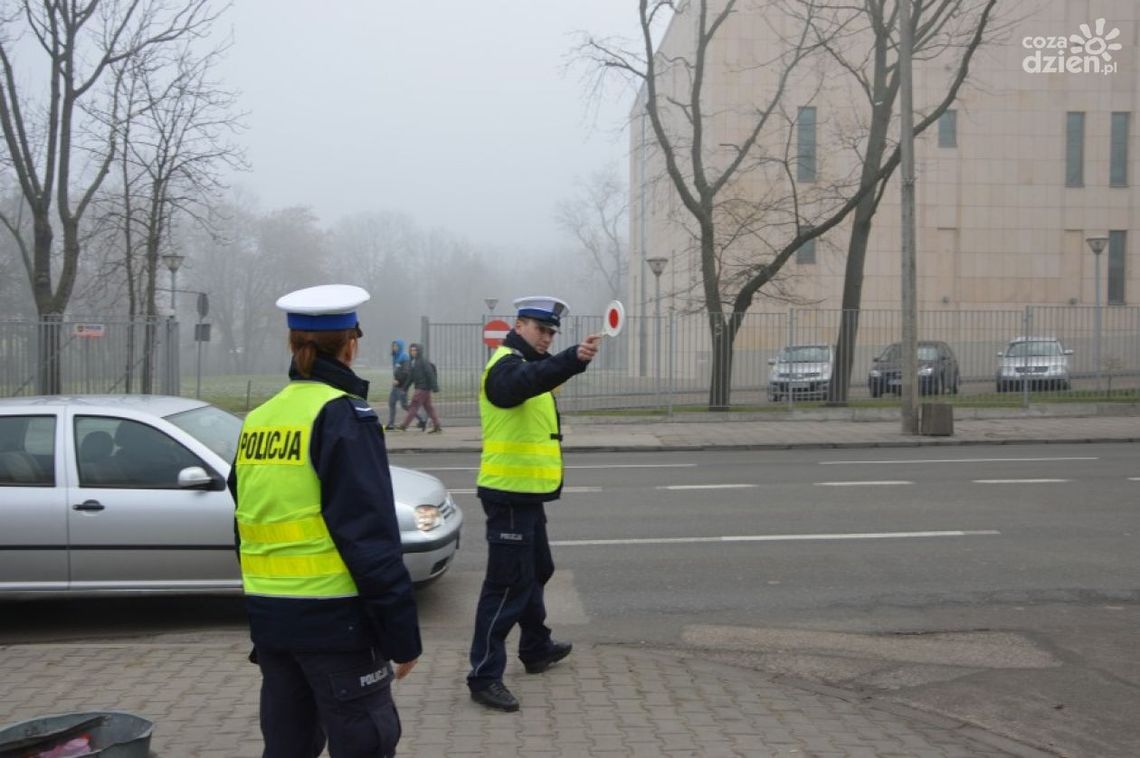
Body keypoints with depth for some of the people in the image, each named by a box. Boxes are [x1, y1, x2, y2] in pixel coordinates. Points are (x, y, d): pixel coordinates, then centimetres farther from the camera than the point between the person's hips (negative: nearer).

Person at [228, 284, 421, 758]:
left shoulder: (258, 420, 8)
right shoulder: (343, 416, -14)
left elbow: (248, 526, 15)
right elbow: (370, 536, -18)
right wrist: (402, 632, -13)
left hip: (268, 615, 8)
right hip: (332, 618, -7)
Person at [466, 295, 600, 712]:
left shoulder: (525, 363, 18)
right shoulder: (506, 365, -16)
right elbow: (526, 380, -40)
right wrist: (573, 359, -55)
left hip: (525, 493, 11)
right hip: (509, 494, -11)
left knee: (535, 571, 23)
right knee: (507, 584, -9)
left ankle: (536, 648, 39)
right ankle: (484, 676, -3)